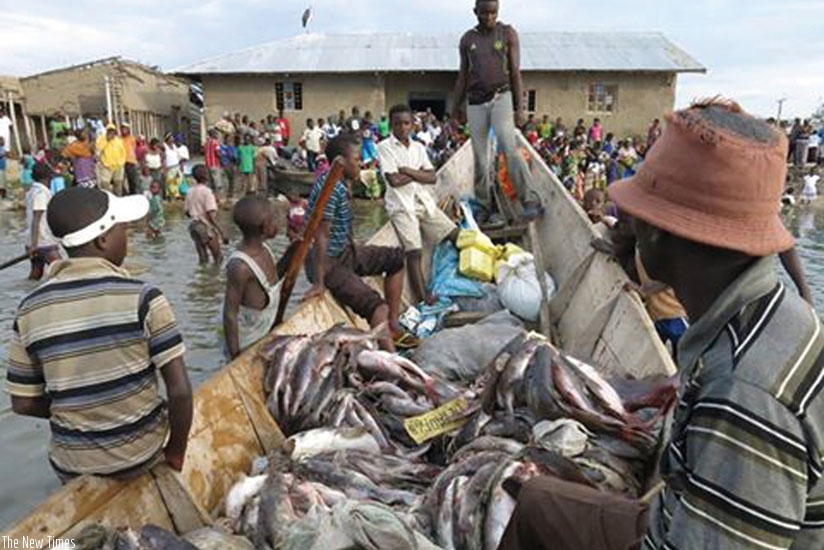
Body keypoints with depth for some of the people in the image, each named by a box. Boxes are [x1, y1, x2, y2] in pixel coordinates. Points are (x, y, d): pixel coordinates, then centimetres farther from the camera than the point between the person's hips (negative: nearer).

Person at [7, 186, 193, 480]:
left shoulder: (30, 309, -9)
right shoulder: (142, 297, -19)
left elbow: (23, 403, -3)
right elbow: (180, 391, -21)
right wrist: (176, 452, -5)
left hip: (72, 466, 3)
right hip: (141, 455, -3)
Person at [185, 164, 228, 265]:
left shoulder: (190, 191, 6)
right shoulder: (207, 192, -16)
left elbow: (187, 212, 13)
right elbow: (212, 216, -22)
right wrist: (222, 233, -21)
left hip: (194, 225, 7)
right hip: (206, 227, -7)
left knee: (202, 259, 15)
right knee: (218, 257, 5)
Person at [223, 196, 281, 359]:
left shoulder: (263, 248, -7)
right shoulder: (240, 266, -32)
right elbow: (230, 315, -25)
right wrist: (235, 356, -20)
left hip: (268, 332, 8)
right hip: (247, 345, -8)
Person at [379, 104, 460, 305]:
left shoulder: (418, 147, 11)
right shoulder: (384, 147, -5)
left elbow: (433, 178, 1)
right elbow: (393, 180, -16)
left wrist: (408, 171, -10)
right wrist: (419, 173, -4)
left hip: (424, 201, 6)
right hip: (401, 205, -6)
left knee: (456, 235, 2)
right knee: (414, 251, -16)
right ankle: (422, 298, -9)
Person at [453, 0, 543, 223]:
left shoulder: (507, 33, 4)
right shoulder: (467, 39, 11)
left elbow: (515, 72, 0)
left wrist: (519, 108, -7)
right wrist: (457, 107, 12)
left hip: (501, 97, -3)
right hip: (476, 103, 3)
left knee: (509, 148, -19)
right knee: (480, 157, 3)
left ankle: (531, 201, -18)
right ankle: (483, 206, 13)